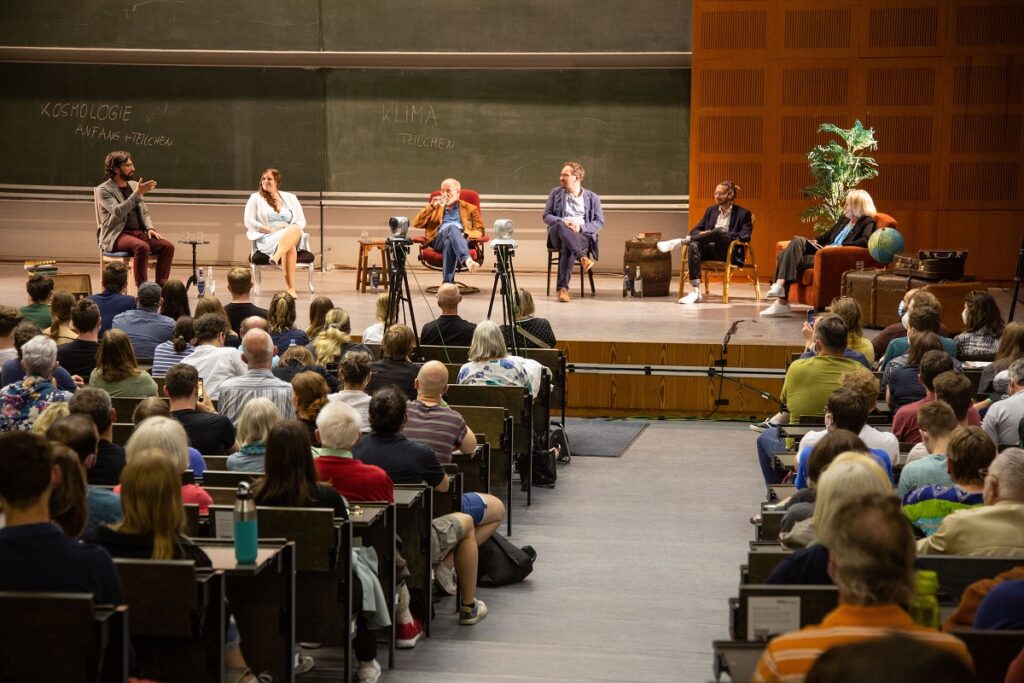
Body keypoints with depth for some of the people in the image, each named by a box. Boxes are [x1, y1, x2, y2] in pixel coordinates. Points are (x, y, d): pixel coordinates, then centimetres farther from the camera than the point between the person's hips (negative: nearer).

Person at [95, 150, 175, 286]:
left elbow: (144, 212, 22)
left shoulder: (133, 185, 16)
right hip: (117, 236, -6)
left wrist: (149, 228, 2)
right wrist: (138, 193, -24)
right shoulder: (103, 190, -4)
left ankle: (160, 286, -16)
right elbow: (118, 212, -20)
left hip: (138, 232, 7)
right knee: (142, 247, -36)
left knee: (168, 246, -18)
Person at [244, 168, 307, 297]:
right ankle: (290, 288, -53)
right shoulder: (255, 198, 14)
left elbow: (302, 222, 17)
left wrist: (290, 229, -6)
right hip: (267, 238, -2)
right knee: (290, 247, -38)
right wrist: (270, 230, -12)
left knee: (295, 230, -38)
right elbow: (249, 222, 2)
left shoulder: (290, 198, 21)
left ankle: (276, 258, -59)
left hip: (293, 237, 3)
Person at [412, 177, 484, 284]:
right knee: (452, 227, -40)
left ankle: (447, 283, -60)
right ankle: (467, 260, -66)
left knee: (449, 242, -42)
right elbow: (416, 224, 18)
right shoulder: (434, 208, 34)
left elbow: (479, 230, 17)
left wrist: (468, 235, -6)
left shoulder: (469, 208, 30)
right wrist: (431, 206, 7)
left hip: (462, 239, 0)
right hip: (438, 240, 0)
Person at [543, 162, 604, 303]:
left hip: (582, 235, -1)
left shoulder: (592, 197, 13)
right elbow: (546, 216, 11)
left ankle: (563, 287, -39)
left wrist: (580, 227, -11)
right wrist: (562, 222, -11)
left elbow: (600, 222, 7)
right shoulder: (556, 193, 17)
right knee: (560, 226, -37)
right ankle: (582, 257, -52)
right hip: (558, 234, 1)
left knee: (567, 247, -38)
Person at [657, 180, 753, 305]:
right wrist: (702, 234, -9)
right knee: (694, 245, -33)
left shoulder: (743, 213, 5)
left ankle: (680, 241, -33)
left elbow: (745, 236, -8)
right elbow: (695, 230, 16)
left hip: (729, 253, -4)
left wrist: (724, 235, -18)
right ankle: (695, 292, -42)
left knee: (721, 231, -37)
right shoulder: (711, 210, 20)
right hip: (710, 249, 4)